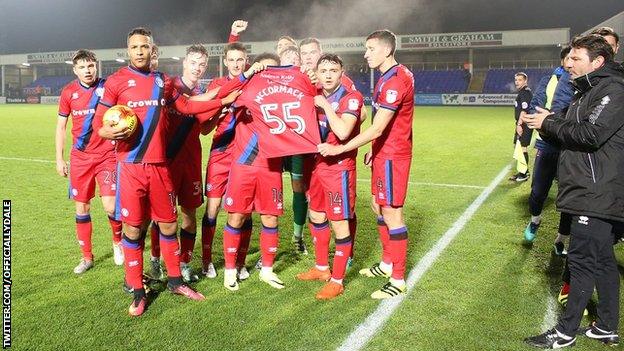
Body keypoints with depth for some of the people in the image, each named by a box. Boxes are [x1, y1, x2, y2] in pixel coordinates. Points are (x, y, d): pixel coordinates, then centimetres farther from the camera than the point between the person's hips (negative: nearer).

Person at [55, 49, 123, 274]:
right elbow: (61, 126, 9)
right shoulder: (69, 92, 2)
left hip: (107, 156, -2)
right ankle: (87, 257, 22)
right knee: (82, 207, 7)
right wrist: (59, 159, 6)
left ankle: (118, 242, 20)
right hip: (80, 158, 3)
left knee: (110, 206, -11)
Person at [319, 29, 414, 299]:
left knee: (392, 213, -4)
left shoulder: (396, 80, -21)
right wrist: (374, 149, 13)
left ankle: (398, 280, 6)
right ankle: (387, 263, 33)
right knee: (378, 206, 18)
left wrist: (338, 149, -23)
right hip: (383, 153, 10)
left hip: (392, 156, -10)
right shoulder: (388, 77, 13)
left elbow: (376, 129, -26)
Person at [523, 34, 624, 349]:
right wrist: (545, 124, 1)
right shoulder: (587, 91, 19)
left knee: (582, 261, -5)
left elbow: (590, 134, -23)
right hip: (590, 194, 10)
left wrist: (549, 123, -11)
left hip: (596, 195, -10)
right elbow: (571, 136, 19)